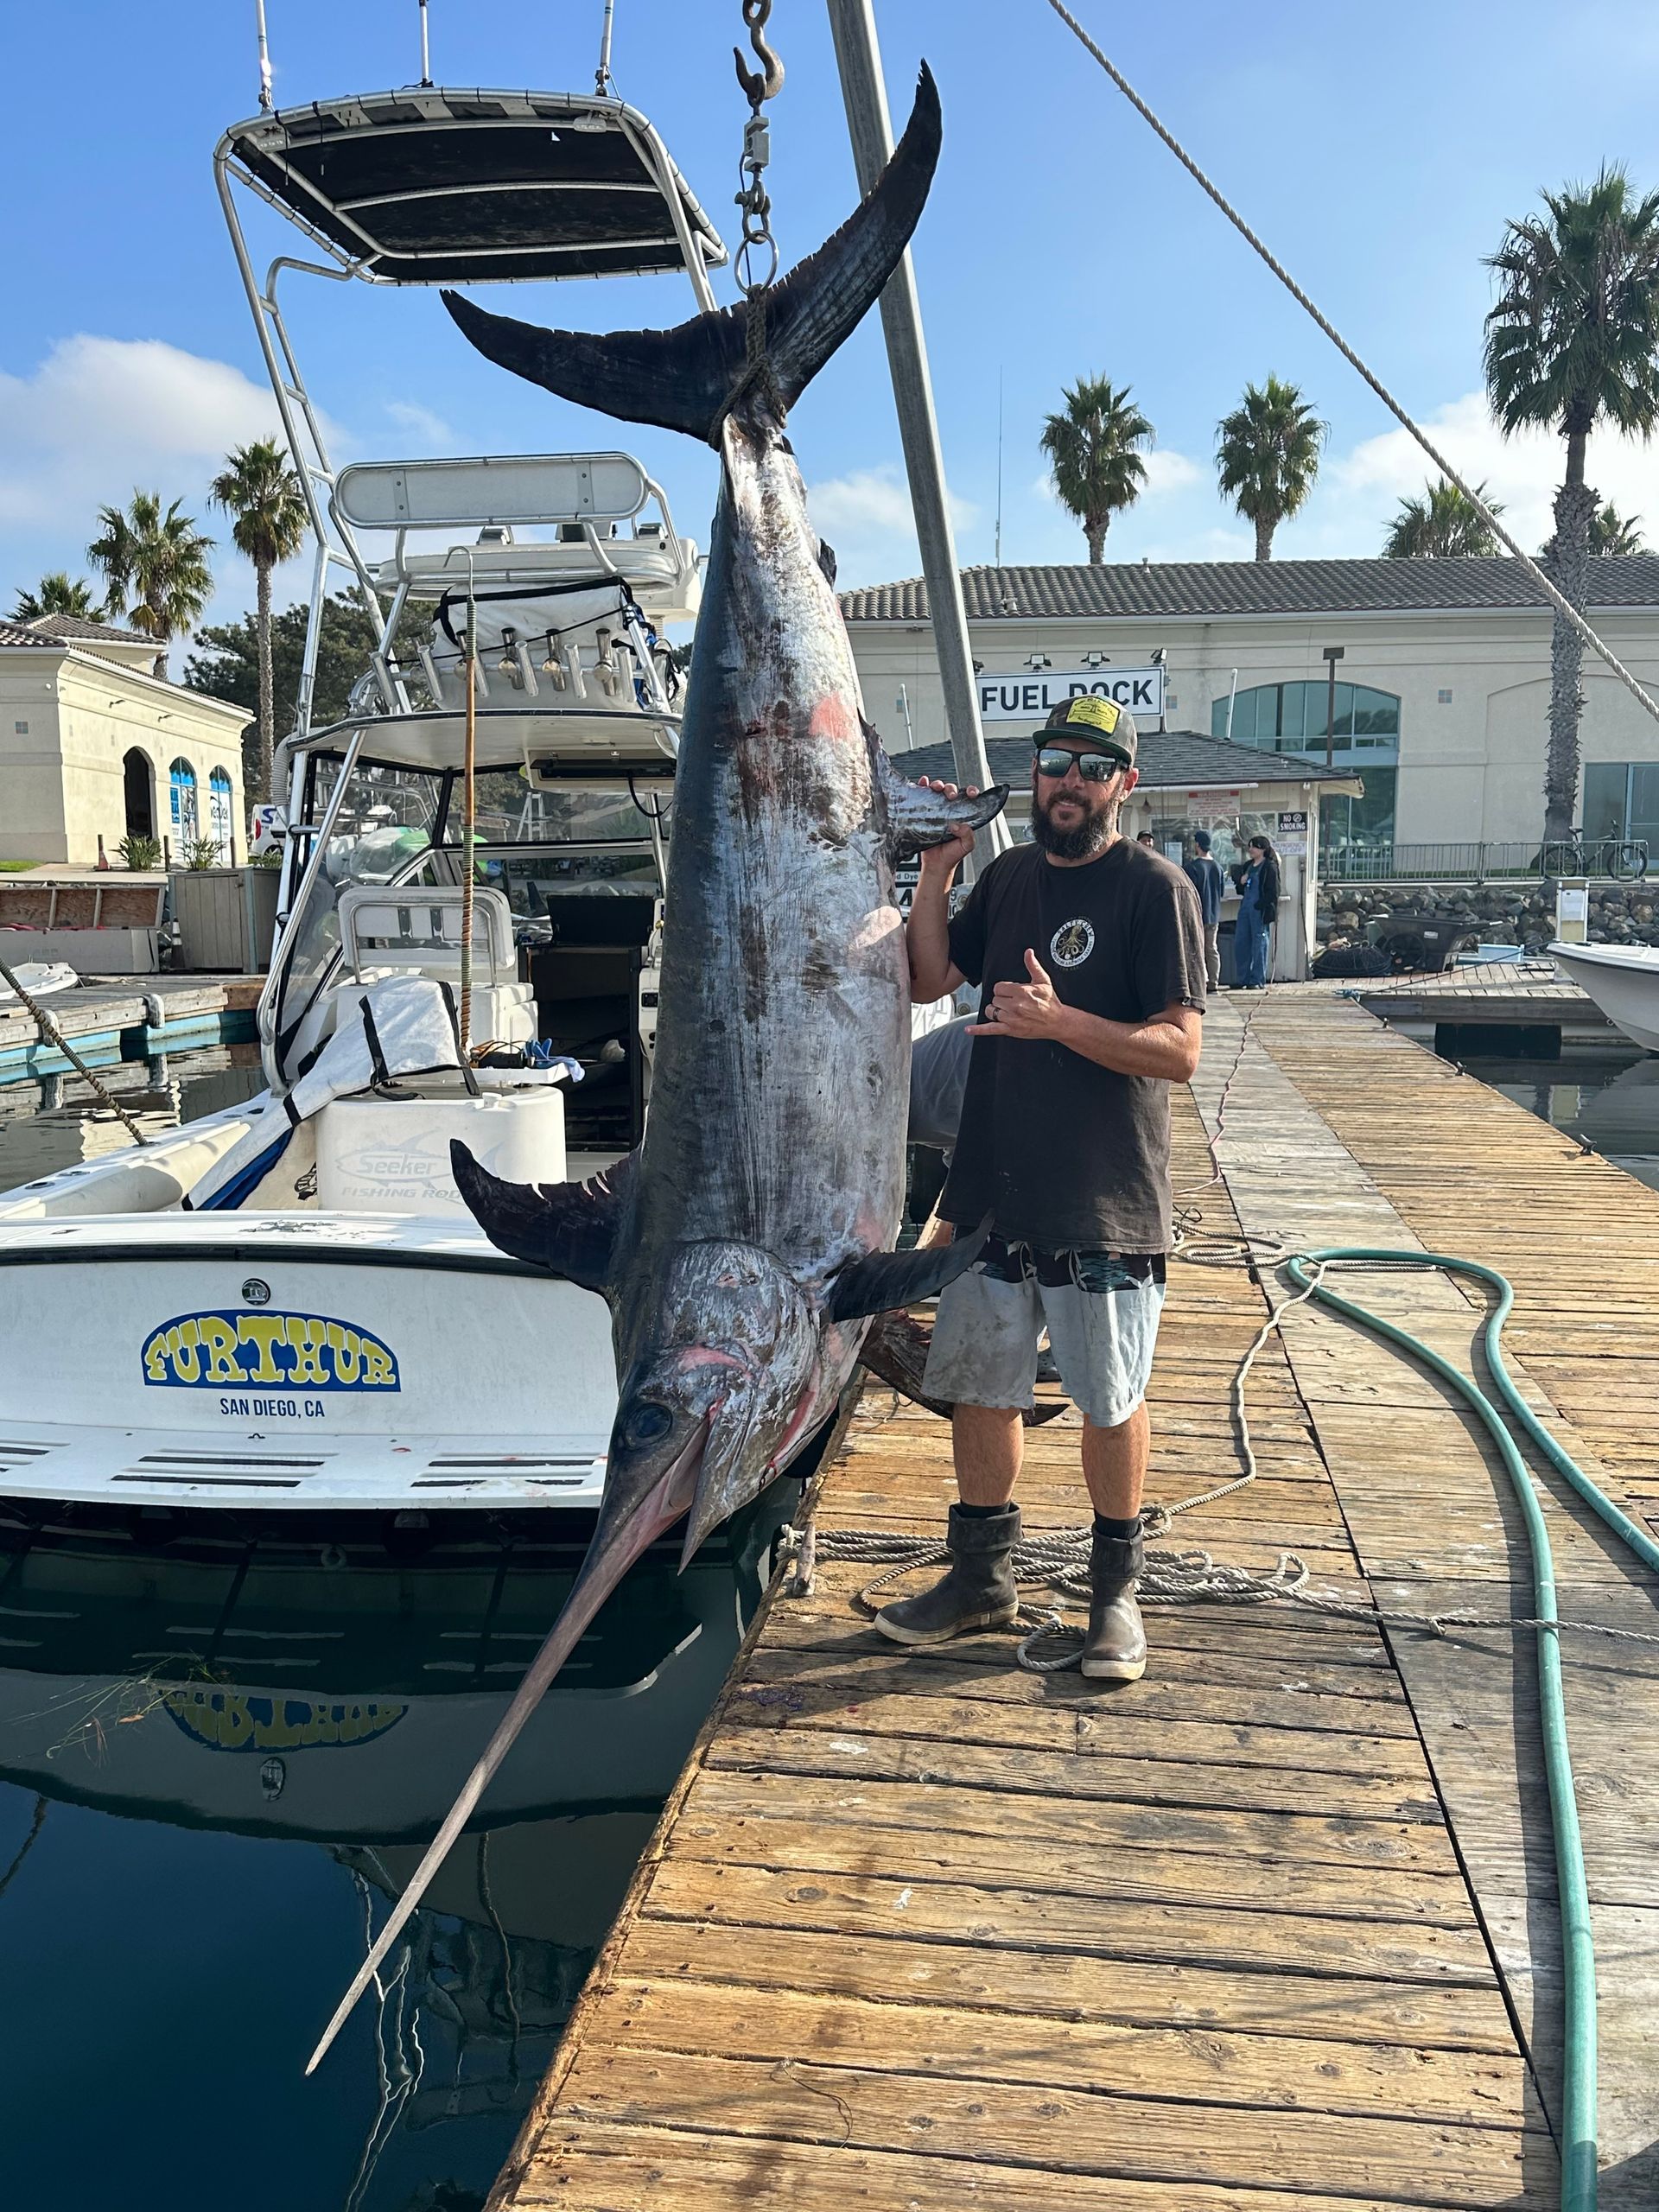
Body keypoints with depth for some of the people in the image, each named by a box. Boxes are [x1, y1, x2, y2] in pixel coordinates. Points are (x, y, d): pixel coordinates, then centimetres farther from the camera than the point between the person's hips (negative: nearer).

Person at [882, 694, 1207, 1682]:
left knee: (1111, 1399, 7)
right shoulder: (1010, 874, 11)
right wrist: (936, 870, 1)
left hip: (1105, 1199, -6)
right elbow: (930, 980, 12)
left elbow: (1180, 1049, -15)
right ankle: (984, 1576, 30)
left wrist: (1058, 1020, -29)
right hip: (992, 1183, 6)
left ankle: (1118, 1590, 25)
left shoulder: (1154, 888, -9)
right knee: (979, 1385, 13)